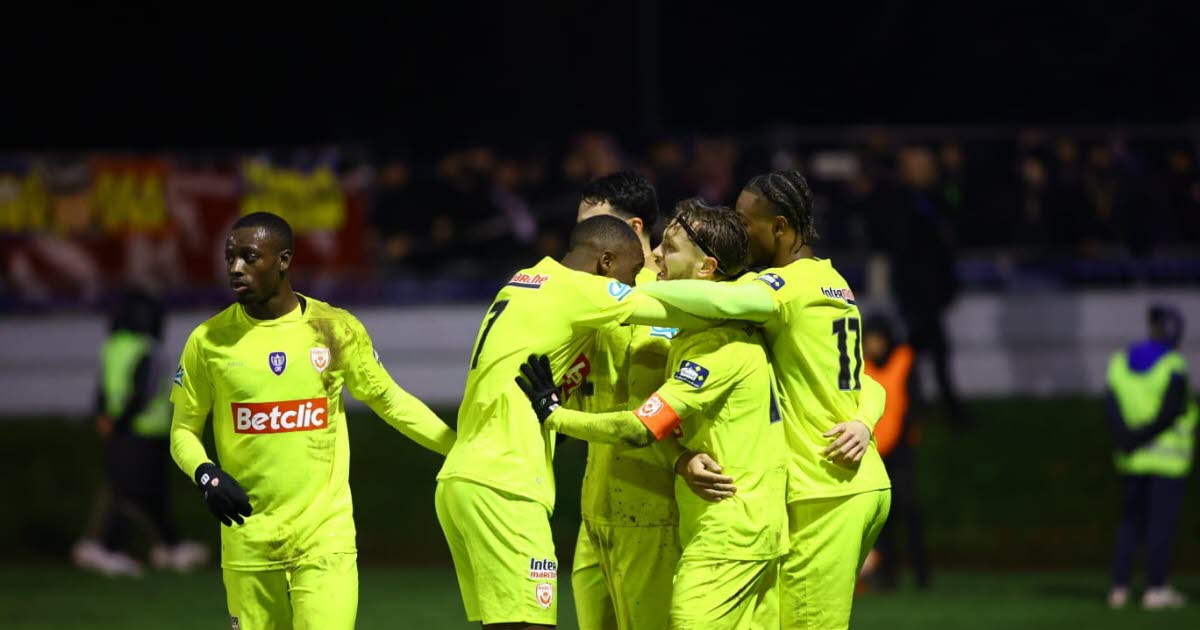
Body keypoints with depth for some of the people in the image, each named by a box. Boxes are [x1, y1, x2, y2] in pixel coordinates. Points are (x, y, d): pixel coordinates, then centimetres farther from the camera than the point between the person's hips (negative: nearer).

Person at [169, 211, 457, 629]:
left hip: (325, 535, -1)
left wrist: (462, 447, 9)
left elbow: (388, 400, 14)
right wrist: (206, 475, -12)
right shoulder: (208, 341, 1)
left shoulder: (335, 329, 1)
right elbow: (184, 430, 9)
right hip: (248, 542, 1)